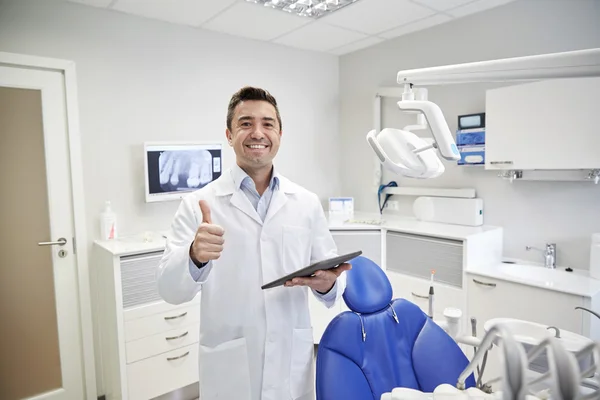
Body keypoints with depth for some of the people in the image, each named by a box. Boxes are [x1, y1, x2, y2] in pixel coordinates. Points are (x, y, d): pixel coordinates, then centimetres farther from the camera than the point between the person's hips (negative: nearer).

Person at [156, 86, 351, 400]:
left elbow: (333, 274, 3)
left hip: (294, 362, 2)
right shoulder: (199, 204, -8)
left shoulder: (307, 203, 0)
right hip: (229, 367, -1)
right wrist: (194, 257, -33)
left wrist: (328, 283, -20)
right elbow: (170, 289, -13)